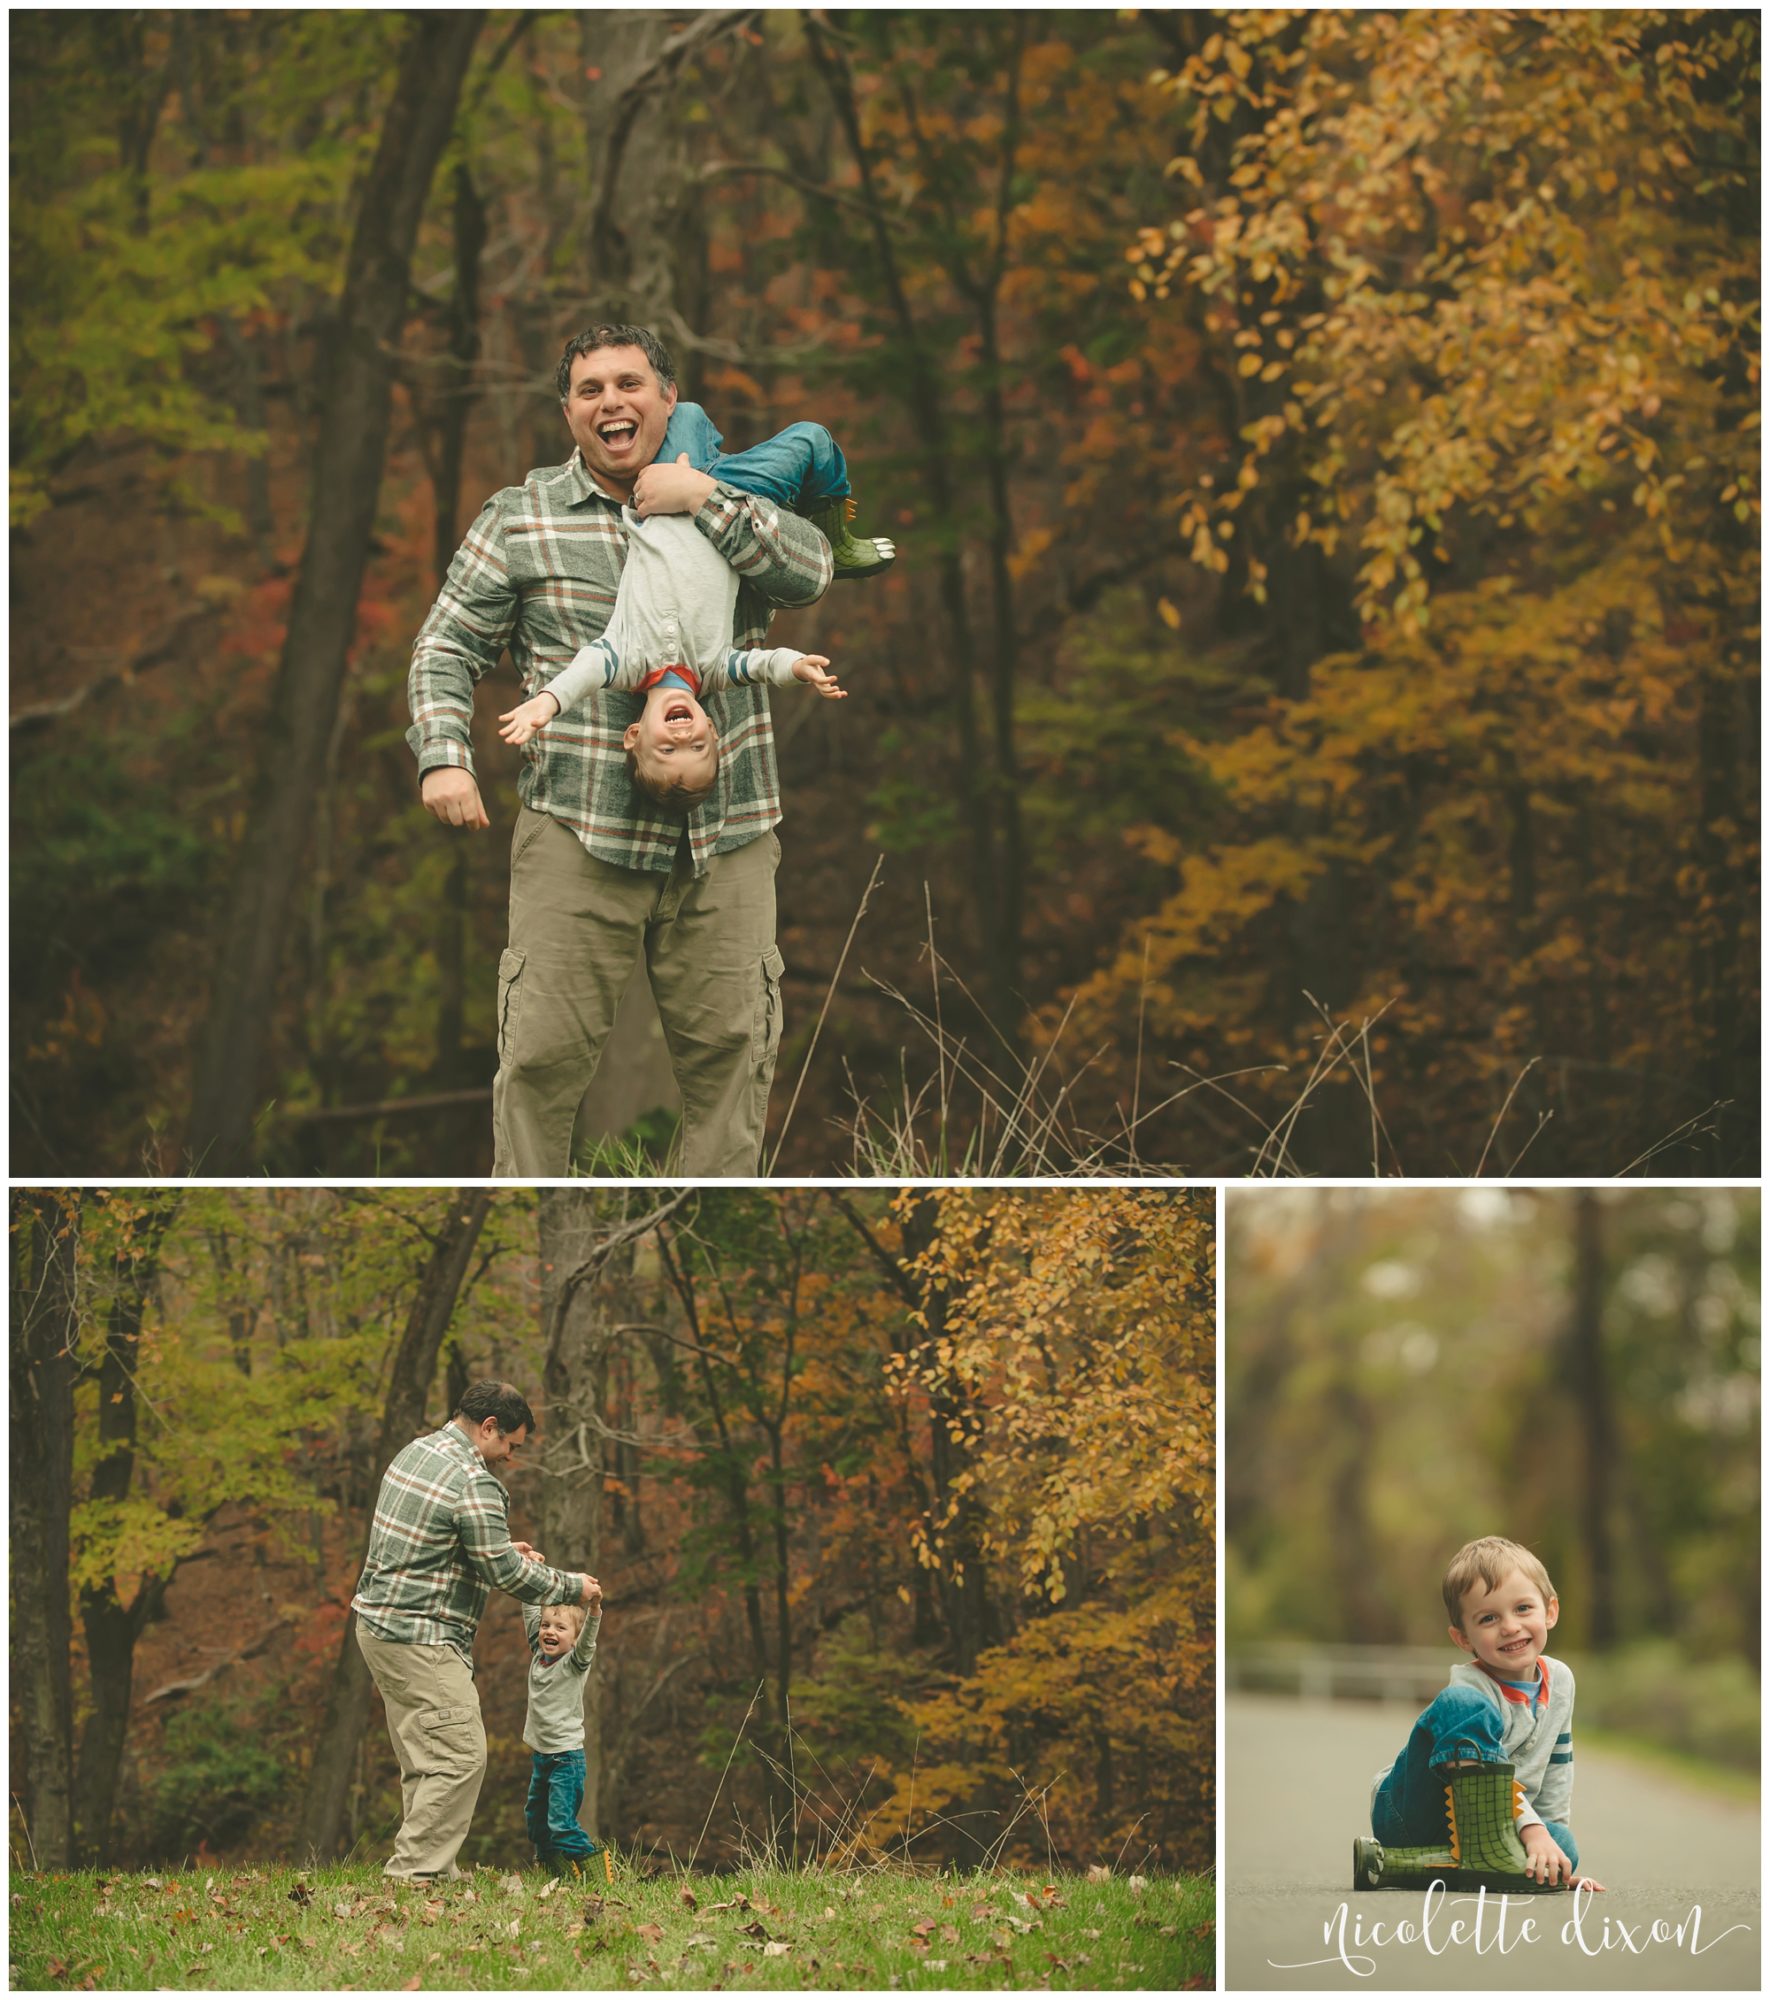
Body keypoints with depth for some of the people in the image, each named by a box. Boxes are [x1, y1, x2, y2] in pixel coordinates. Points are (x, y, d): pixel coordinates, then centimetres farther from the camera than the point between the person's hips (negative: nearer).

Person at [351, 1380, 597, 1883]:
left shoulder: (417, 1451, 11)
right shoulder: (474, 1484, -19)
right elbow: (505, 1574, -15)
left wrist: (503, 1550, 20)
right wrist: (571, 1588, -1)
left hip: (380, 1624, 10)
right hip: (420, 1640, -10)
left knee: (425, 1758, 14)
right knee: (460, 1756, -9)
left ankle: (426, 1865, 16)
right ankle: (414, 1871, -11)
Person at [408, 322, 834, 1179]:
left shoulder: (728, 503, 12)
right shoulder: (519, 520, 7)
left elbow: (810, 571, -4)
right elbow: (447, 648, 7)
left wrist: (706, 500, -12)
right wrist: (443, 757, -9)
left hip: (723, 844, 2)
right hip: (577, 836, -2)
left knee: (727, 1057, 3)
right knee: (543, 1056, -5)